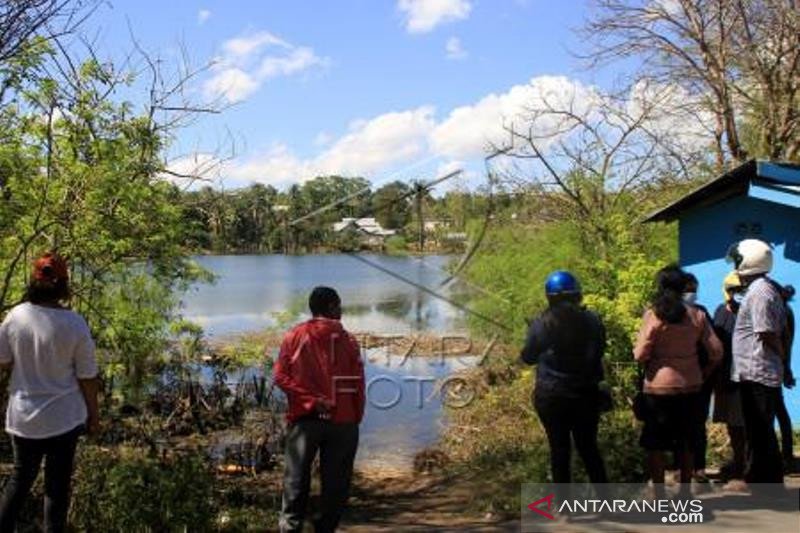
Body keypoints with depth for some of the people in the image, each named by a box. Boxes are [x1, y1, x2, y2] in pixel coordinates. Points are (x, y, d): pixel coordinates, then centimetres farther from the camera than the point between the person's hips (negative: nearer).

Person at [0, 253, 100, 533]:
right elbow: (87, 377, -10)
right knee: (57, 485, 12)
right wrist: (93, 414, 3)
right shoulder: (75, 324, -18)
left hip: (23, 417, 3)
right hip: (63, 418, -2)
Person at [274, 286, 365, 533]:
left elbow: (280, 376, -4)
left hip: (305, 418, 0)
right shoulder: (347, 340, 4)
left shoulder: (295, 336, 5)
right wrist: (355, 419, 9)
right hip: (342, 420, 0)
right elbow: (357, 384, 1)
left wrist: (310, 401, -7)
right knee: (335, 481, 8)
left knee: (297, 479, 5)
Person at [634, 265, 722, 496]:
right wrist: (703, 373, 15)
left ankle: (659, 497, 8)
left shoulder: (653, 314, -11)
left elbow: (640, 355, -12)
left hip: (659, 387, -4)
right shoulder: (697, 315, 1)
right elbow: (716, 351, 2)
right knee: (686, 444, 16)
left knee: (655, 445, 6)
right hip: (691, 386, 4)